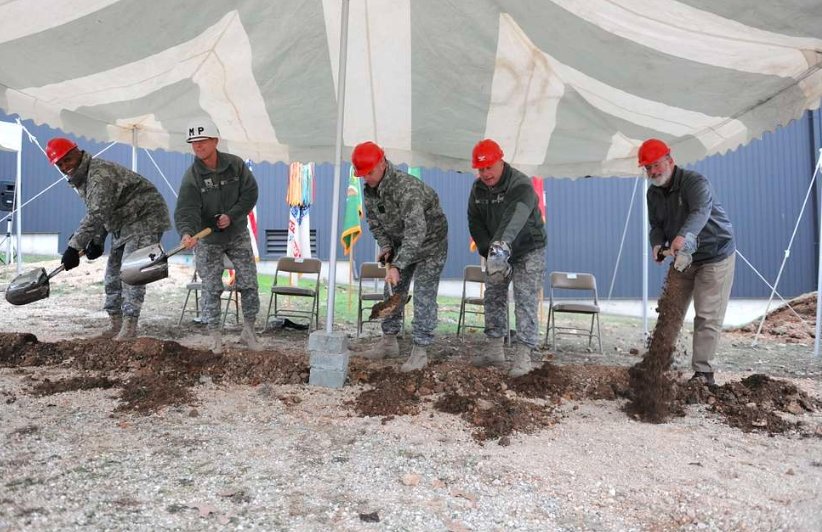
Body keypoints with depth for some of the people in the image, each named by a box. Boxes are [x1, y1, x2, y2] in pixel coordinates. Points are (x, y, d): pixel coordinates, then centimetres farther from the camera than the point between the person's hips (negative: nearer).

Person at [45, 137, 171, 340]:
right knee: (113, 274, 9)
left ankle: (129, 326, -17)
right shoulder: (80, 179, 11)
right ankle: (116, 324, 16)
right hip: (124, 225, 11)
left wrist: (74, 246, -34)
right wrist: (97, 241, 5)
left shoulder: (100, 174, -23)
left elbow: (97, 215, -32)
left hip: (145, 218, -11)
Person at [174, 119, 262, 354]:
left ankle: (249, 331, 19)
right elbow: (186, 210, -27)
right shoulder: (191, 176, -17)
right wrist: (187, 233, -47)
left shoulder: (235, 164, -9)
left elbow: (250, 193, -8)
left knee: (249, 284, 3)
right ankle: (215, 337, 14)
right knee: (211, 288, 1)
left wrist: (231, 216, -19)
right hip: (207, 240, -2)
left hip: (238, 234, 2)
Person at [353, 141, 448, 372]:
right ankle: (389, 342, 23)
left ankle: (420, 351, 0)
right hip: (402, 244, 8)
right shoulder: (369, 190, -8)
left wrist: (397, 266, -46)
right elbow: (373, 221, 7)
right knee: (392, 292, 11)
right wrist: (385, 246, -9)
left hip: (430, 243, -8)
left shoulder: (406, 187, -35)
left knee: (424, 297, -8)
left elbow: (416, 231, -42)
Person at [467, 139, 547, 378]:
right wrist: (489, 251, -18)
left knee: (525, 302, -10)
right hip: (496, 251, 6)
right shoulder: (478, 188, -4)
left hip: (528, 251, -6)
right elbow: (475, 223, -3)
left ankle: (523, 356, -6)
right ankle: (494, 350, 17)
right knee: (493, 298, 8)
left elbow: (515, 217, -45)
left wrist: (503, 244, -63)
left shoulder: (521, 185, -26)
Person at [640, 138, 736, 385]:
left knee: (707, 316, -9)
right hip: (682, 258, 7)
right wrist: (657, 244, -21)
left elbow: (700, 212, -40)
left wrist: (683, 236, -60)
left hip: (715, 256, -6)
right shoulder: (653, 193, 2)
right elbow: (656, 225, 4)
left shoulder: (695, 182, -21)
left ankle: (703, 372, -2)